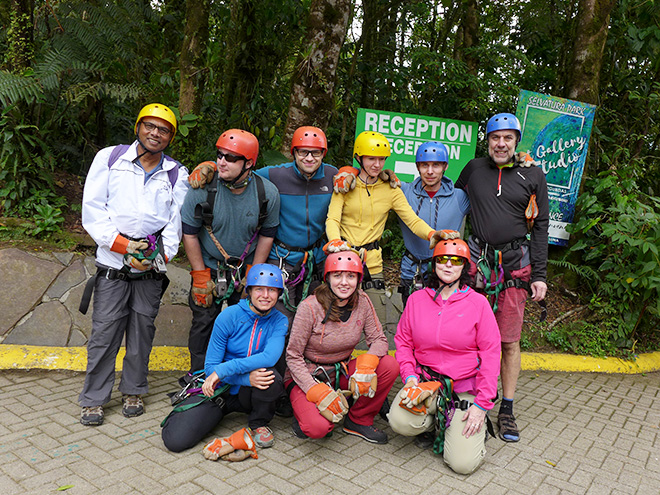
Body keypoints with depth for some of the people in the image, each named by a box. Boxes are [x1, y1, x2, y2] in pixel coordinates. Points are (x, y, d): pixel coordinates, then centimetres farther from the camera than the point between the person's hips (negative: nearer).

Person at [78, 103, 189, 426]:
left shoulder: (176, 174, 8)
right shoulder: (109, 158, 4)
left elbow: (177, 221, 4)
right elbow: (92, 209, -2)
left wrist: (160, 257, -10)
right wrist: (122, 244, -12)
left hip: (151, 269, 1)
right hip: (112, 266, -1)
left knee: (142, 331, 9)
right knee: (104, 332, 1)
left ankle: (133, 391, 27)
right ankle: (94, 399, 18)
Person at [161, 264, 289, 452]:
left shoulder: (279, 321, -8)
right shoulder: (229, 316, -13)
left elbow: (270, 357, -27)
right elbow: (210, 366, -11)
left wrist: (223, 370, -33)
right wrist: (246, 378, -28)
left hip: (249, 393, 1)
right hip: (219, 389, 0)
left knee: (270, 375, -34)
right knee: (175, 440, -17)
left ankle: (259, 423, -2)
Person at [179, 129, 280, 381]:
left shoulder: (268, 193, -16)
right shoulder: (202, 189, -20)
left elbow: (267, 235, -3)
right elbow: (189, 233, -9)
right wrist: (200, 275, -9)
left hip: (247, 269, 1)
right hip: (209, 268, -1)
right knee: (204, 320, 4)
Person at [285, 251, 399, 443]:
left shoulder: (362, 302, -7)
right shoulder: (310, 307, -20)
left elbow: (379, 340, -3)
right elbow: (293, 357, -15)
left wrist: (367, 363, -26)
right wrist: (317, 391, -25)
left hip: (341, 371, 5)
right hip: (306, 376, -5)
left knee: (390, 366, -19)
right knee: (318, 428, -31)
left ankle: (358, 420, 2)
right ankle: (305, 413, 7)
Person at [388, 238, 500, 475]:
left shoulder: (478, 303, -4)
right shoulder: (417, 299, 4)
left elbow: (490, 355, -5)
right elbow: (403, 342, 8)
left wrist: (482, 404, -9)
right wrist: (409, 376, -9)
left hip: (465, 388, -2)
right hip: (425, 383, 2)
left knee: (463, 463, -13)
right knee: (400, 422, -26)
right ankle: (433, 425, 10)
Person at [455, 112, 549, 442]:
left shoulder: (532, 175, 5)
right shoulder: (473, 169, 9)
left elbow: (540, 228, 5)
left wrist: (539, 275, -1)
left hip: (515, 265, -1)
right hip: (476, 262, 1)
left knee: (510, 341, 3)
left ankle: (507, 411, 16)